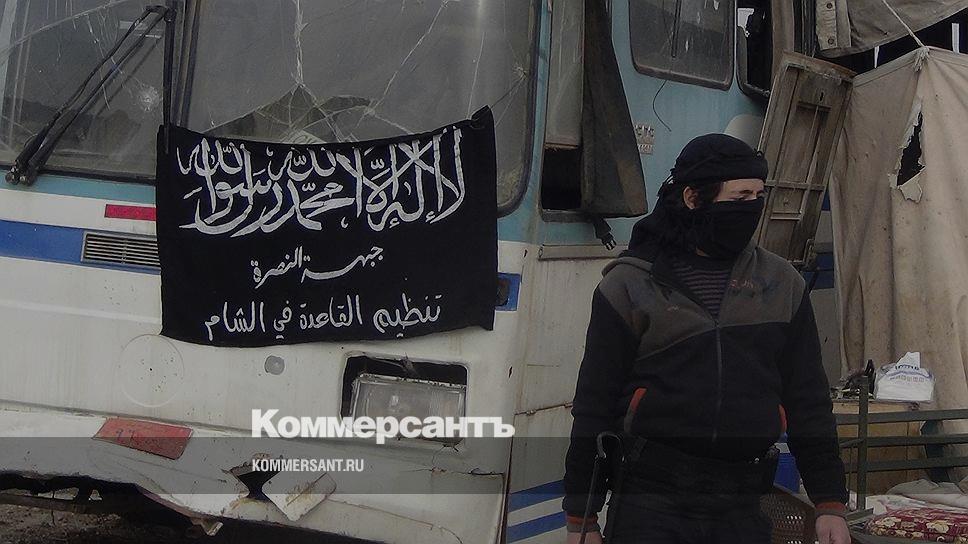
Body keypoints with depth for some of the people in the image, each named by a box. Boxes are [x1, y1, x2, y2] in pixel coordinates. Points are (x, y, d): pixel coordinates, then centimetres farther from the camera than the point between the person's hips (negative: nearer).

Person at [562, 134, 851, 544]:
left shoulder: (781, 284, 12)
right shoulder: (630, 285, 2)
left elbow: (808, 402, 15)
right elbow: (594, 406, 3)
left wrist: (830, 504, 9)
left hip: (741, 509, 3)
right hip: (650, 499, -2)